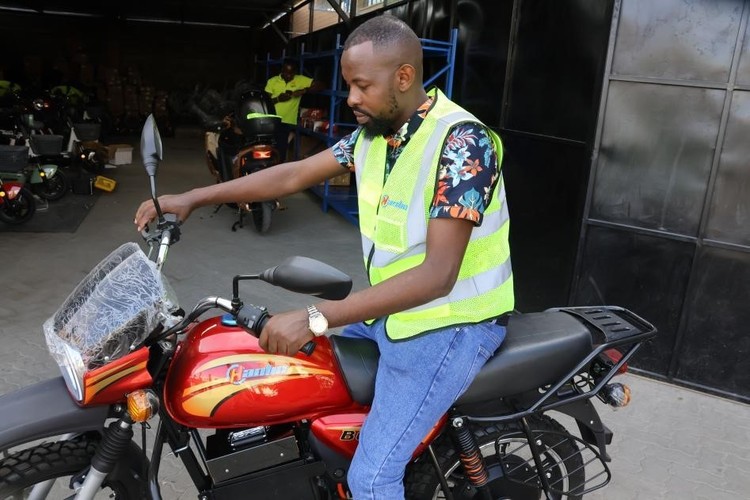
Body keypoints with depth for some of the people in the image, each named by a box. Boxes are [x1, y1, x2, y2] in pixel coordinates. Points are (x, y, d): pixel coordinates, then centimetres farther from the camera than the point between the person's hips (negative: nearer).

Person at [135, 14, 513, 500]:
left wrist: (316, 318, -37)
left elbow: (437, 274, -33)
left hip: (451, 326, -8)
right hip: (391, 308, 9)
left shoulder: (460, 141, -26)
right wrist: (192, 198, -1)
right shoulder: (375, 131, 1)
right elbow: (294, 174, 5)